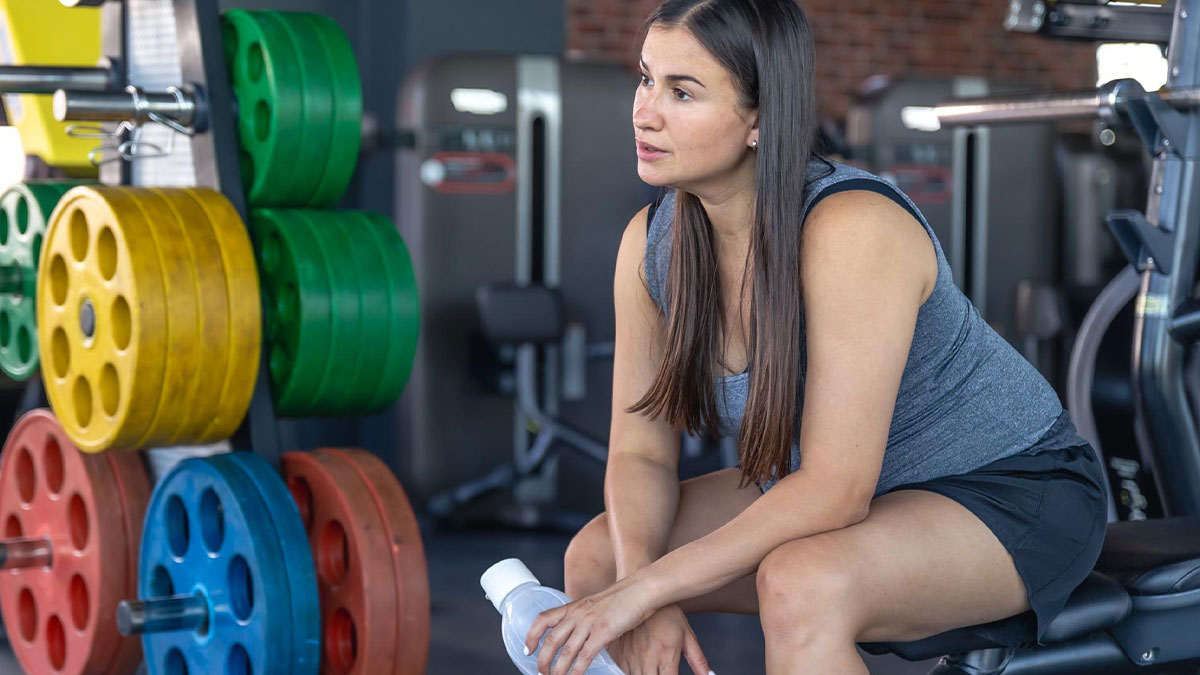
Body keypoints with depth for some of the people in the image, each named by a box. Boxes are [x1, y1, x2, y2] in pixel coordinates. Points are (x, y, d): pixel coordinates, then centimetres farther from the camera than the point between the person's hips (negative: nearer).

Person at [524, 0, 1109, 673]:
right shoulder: (651, 242, -9)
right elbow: (641, 451, -5)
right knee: (597, 555, -8)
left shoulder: (854, 229, -30)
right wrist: (644, 594, -24)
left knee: (799, 584, -34)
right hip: (835, 487, 7)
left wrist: (646, 589, -30)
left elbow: (835, 489, -31)